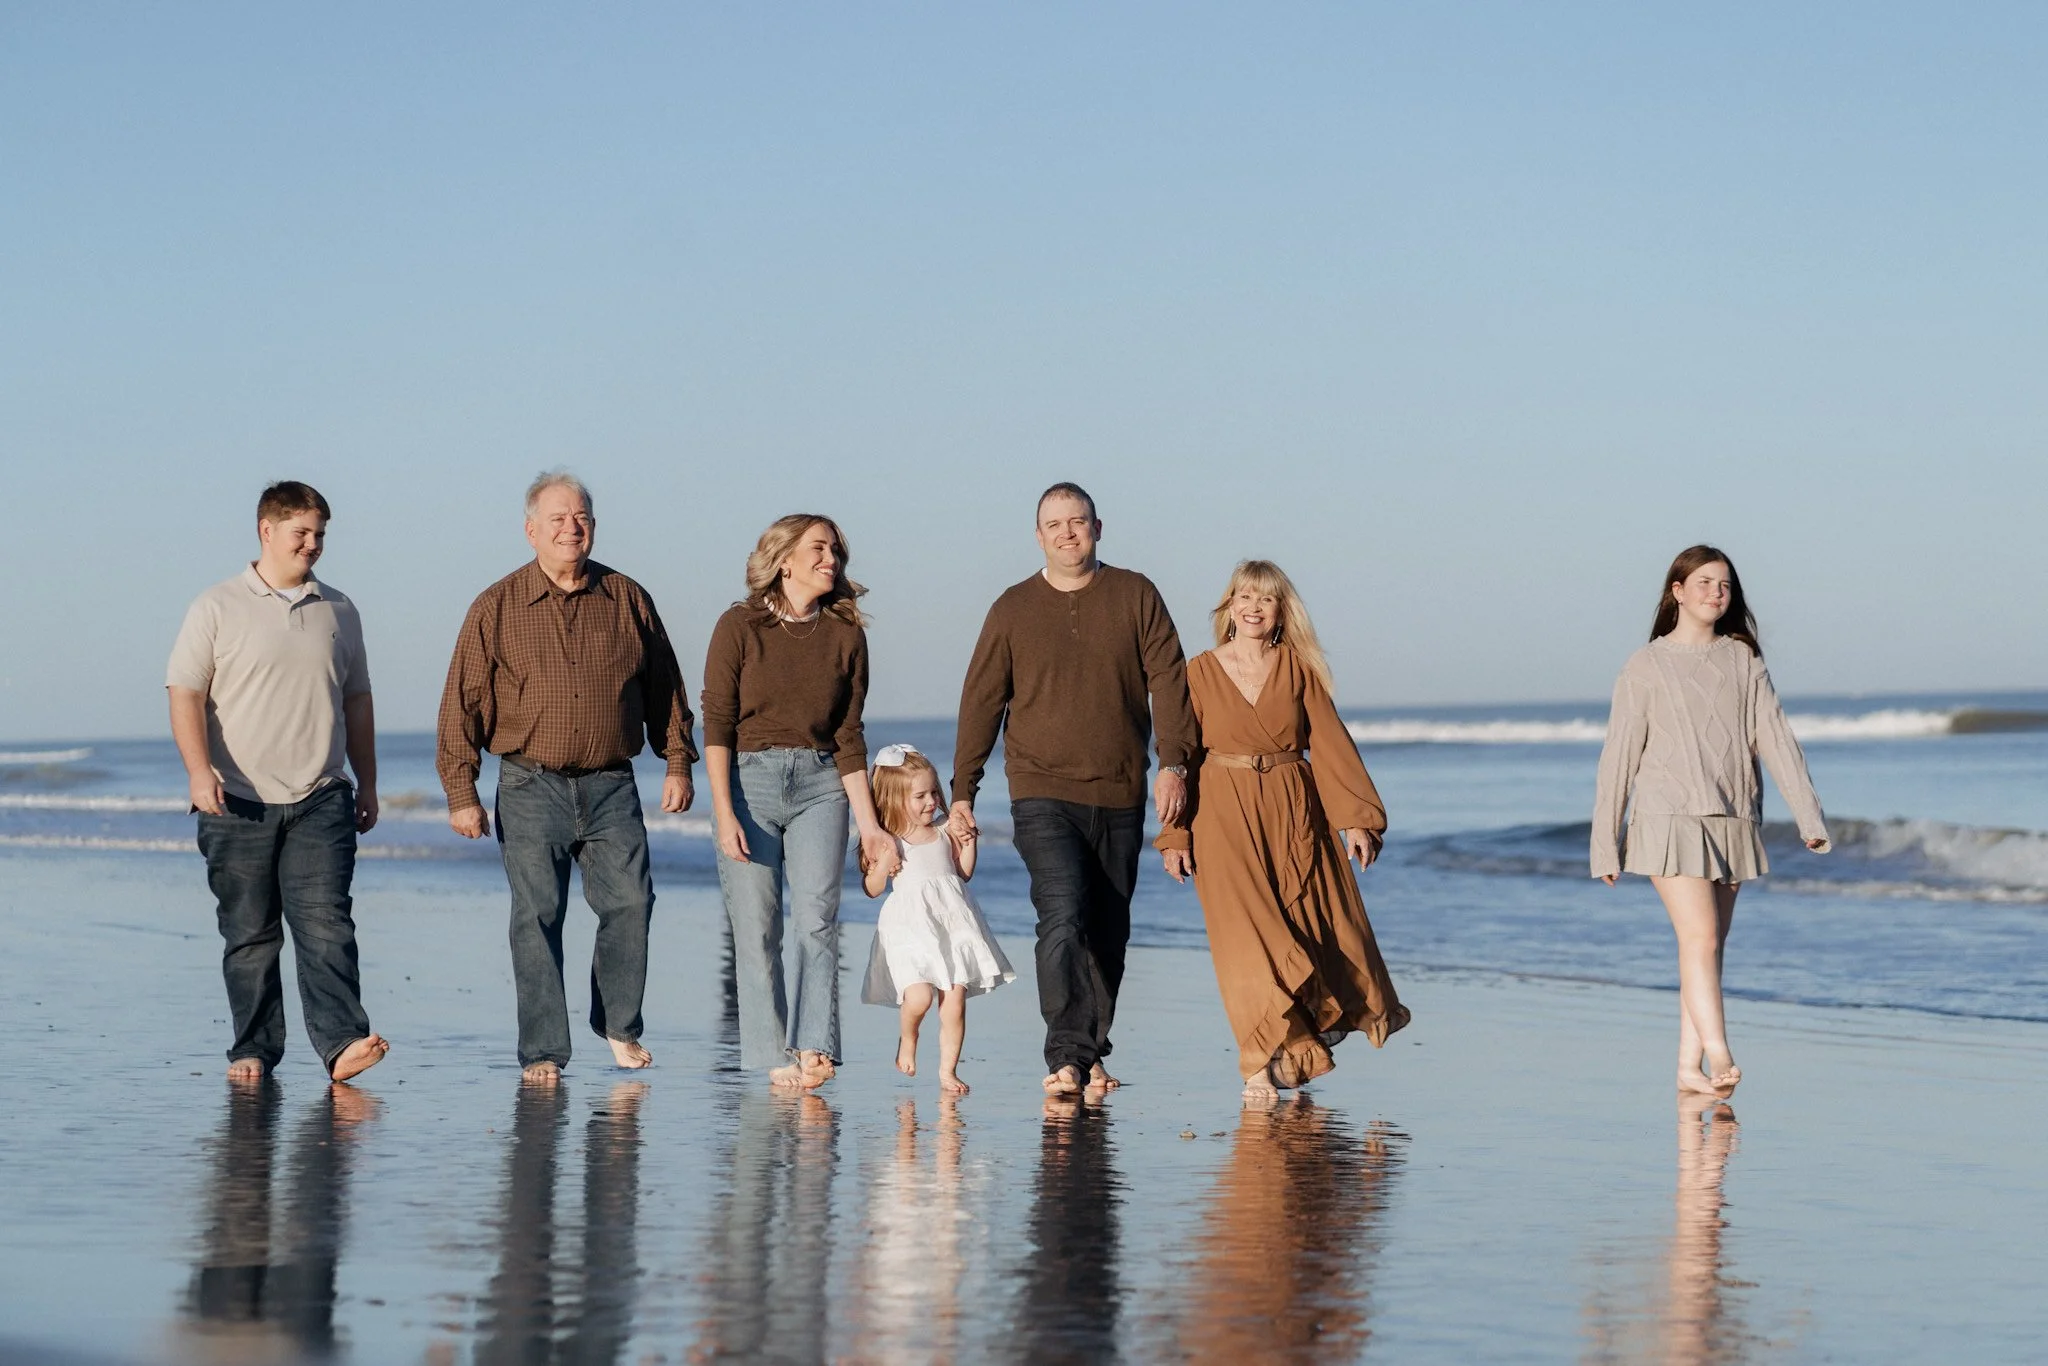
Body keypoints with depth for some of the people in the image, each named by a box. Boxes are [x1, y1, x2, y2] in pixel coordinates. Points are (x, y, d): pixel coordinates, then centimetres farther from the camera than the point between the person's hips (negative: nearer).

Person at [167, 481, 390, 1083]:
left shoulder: (338, 611, 14)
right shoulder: (218, 608, 2)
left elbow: (356, 700, 21)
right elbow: (185, 694, -3)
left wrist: (367, 784, 19)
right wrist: (199, 770, -17)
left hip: (321, 800, 2)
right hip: (240, 803, -2)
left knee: (326, 924, -11)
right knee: (249, 936, 4)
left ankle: (342, 1042, -19)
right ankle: (254, 1050, 11)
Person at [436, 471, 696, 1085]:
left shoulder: (628, 599, 7)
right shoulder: (497, 608, 1)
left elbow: (664, 688, 16)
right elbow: (462, 705, 1)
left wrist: (677, 762, 11)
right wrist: (460, 792, -4)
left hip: (611, 786, 2)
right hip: (530, 786, -2)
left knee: (631, 901, -5)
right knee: (537, 917, -2)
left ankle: (618, 1023, 16)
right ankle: (542, 1051, 4)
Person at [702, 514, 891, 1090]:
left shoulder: (845, 634, 7)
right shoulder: (739, 627, -2)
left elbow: (848, 736, 10)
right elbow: (717, 725, -5)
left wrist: (868, 823, 6)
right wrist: (725, 814, -14)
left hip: (821, 785, 2)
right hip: (749, 781, -2)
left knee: (817, 918, -12)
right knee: (756, 929, -2)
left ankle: (814, 1047, -17)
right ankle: (776, 1057, 5)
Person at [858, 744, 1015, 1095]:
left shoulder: (945, 834, 10)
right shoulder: (888, 841, 0)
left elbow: (965, 873, 21)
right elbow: (871, 889, 4)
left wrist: (968, 844, 5)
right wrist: (883, 867, -14)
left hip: (952, 924, 3)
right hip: (910, 929, -3)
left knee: (955, 1003, -2)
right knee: (919, 997, -20)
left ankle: (948, 1070, 9)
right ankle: (907, 1040, 12)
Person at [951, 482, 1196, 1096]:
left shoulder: (1134, 596, 6)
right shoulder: (1013, 609, 6)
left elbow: (1168, 680, 4)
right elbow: (981, 701, 9)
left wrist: (1173, 762, -8)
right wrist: (962, 792, 7)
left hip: (1120, 797, 2)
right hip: (1043, 795, -2)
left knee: (1108, 931, 6)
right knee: (1064, 917, -18)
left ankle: (1092, 1054, 15)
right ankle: (1067, 1057, -21)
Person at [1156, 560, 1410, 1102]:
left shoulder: (1299, 670, 4)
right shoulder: (1200, 673, 1)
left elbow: (1331, 744, -1)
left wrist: (1356, 817, -9)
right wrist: (1174, 835, -4)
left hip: (1294, 815, 2)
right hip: (1225, 819, -2)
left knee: (1319, 930, 6)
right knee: (1246, 936, -9)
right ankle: (1264, 1062, -5)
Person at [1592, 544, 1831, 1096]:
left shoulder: (1744, 661, 10)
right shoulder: (1646, 666, 1)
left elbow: (1775, 739, 4)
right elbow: (1619, 756, 3)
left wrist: (1809, 816, -6)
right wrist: (1605, 844, 2)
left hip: (1733, 823, 4)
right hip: (1669, 818, -4)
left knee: (1711, 945, 4)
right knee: (1699, 937, -16)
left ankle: (1689, 1067, 9)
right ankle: (1719, 1055, -26)